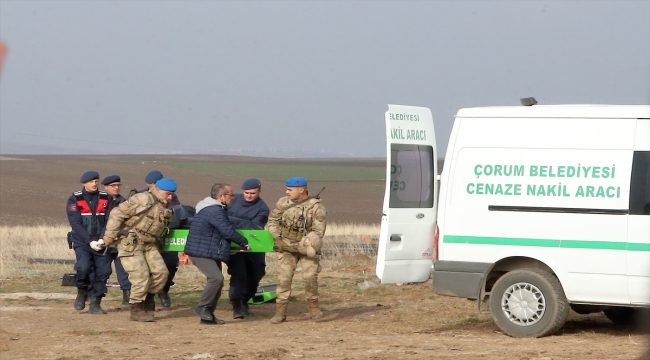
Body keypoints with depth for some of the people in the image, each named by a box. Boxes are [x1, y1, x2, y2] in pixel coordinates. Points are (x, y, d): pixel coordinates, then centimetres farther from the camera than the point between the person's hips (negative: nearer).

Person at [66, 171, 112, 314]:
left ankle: (95, 303, 8)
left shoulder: (106, 198, 6)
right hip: (82, 242, -3)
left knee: (103, 270, -4)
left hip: (101, 242, 3)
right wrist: (90, 241, -17)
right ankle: (82, 292, 6)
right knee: (84, 267, -21)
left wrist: (102, 239, -15)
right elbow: (76, 224, -8)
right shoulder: (75, 200, 0)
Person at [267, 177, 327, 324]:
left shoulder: (317, 208, -14)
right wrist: (277, 238, -3)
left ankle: (313, 307, 6)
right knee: (284, 278, -3)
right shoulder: (283, 203, -4)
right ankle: (280, 312, 1)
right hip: (287, 247, 2)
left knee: (310, 276, -13)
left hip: (306, 248, -2)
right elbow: (272, 220, 9)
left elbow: (318, 232, -13)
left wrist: (301, 246, -19)